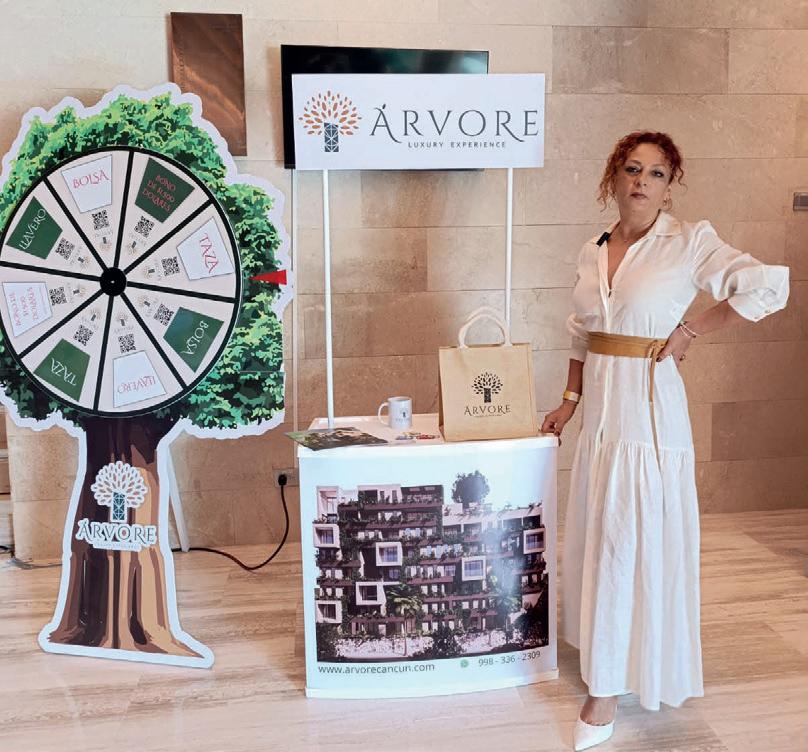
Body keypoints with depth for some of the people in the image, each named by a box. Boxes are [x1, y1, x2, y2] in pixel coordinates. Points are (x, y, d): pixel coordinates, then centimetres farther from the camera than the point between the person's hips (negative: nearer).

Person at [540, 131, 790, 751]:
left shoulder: (690, 242, -8)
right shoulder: (593, 253, 9)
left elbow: (768, 288, -14)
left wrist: (690, 331, -11)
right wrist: (570, 401, 14)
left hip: (650, 407, -6)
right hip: (600, 408, 6)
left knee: (630, 542, -1)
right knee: (600, 534, 15)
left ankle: (608, 688, 11)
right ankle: (604, 652, 35)